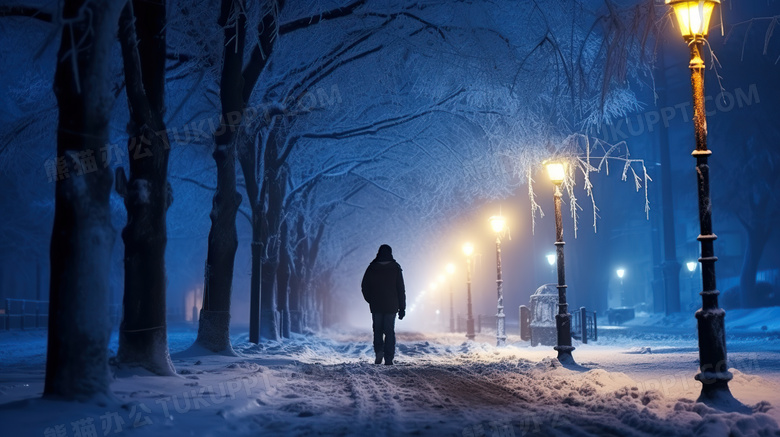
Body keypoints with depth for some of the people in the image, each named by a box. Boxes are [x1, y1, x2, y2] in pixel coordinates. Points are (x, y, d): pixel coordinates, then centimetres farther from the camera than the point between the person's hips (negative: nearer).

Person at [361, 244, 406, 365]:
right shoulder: (395, 268, -1)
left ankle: (379, 351, -6)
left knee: (378, 330, 13)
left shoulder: (372, 268, 0)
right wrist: (402, 308, 2)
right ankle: (388, 359, -2)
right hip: (391, 306, 0)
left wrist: (370, 300, 15)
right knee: (389, 331, 4)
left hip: (376, 306, 1)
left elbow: (364, 286, 1)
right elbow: (401, 289, -1)